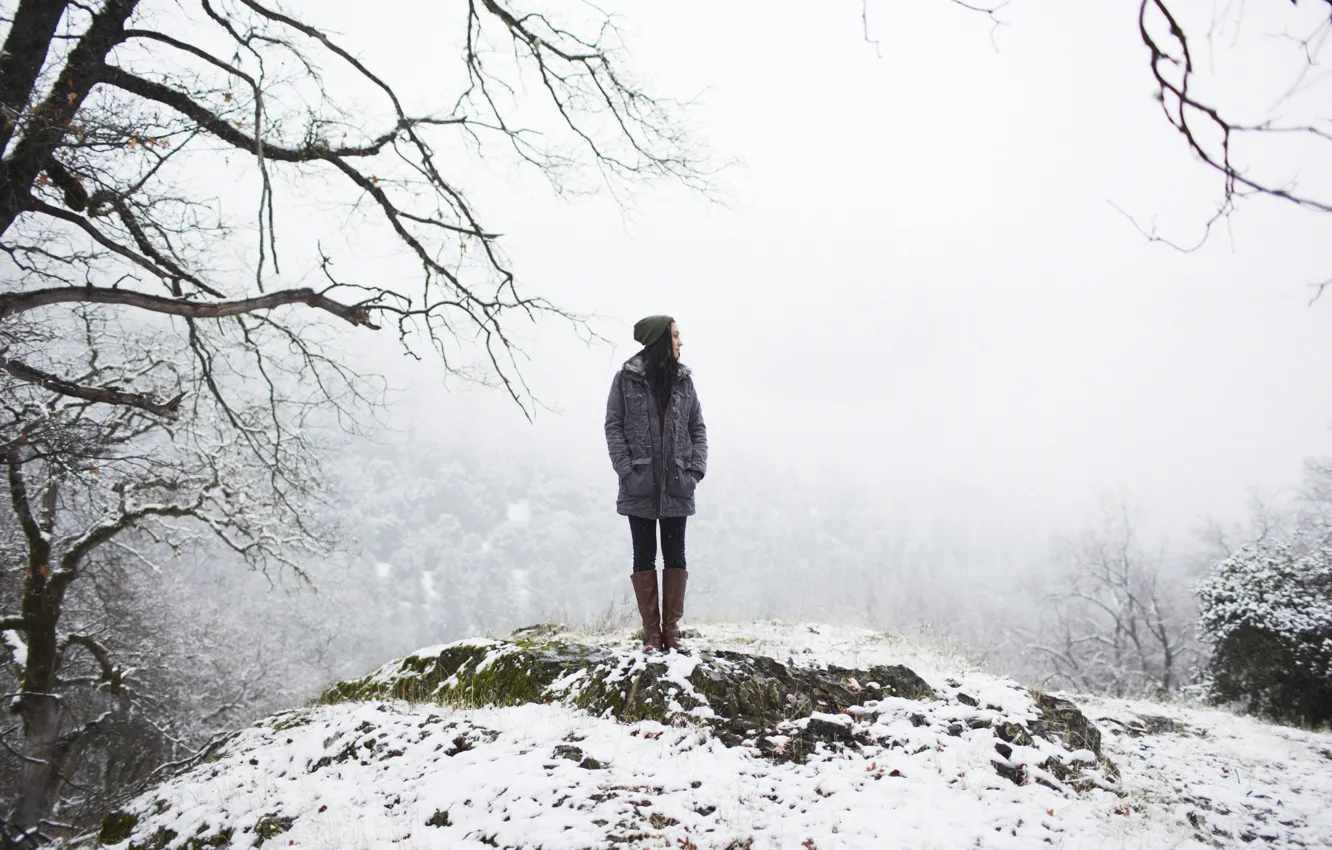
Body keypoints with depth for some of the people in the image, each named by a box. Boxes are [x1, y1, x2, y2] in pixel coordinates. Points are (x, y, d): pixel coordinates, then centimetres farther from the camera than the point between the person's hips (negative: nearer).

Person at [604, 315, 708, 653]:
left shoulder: (683, 379, 6)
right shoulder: (627, 377, -2)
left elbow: (697, 427, 8)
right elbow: (613, 425, -2)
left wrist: (696, 470, -3)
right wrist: (626, 470, -11)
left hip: (677, 486, 3)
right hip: (640, 485, -3)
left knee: (675, 555, 6)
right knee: (644, 556, 4)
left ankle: (671, 629, 14)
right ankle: (651, 632, 11)